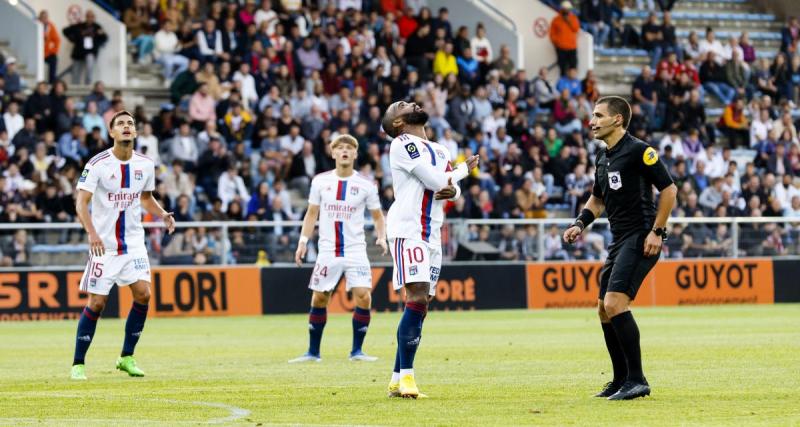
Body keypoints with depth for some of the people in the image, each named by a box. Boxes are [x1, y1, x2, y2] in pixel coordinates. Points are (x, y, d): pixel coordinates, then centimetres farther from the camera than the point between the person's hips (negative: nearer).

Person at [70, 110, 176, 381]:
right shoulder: (97, 164, -11)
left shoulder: (145, 165, 4)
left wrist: (163, 215, 0)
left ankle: (127, 358, 3)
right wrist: (92, 233, -30)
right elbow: (81, 203, -15)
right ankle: (78, 364, 9)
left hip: (134, 243, 4)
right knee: (97, 303, -4)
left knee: (143, 294, -11)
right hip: (104, 244, -4)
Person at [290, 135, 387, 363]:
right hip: (328, 250, 1)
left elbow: (377, 216, 7)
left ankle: (357, 351, -2)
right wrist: (303, 241, 3)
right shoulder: (320, 181, 4)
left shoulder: (366, 185, 1)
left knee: (363, 296, -14)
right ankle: (313, 352, 15)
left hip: (355, 250, -1)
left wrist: (381, 237, -11)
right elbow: (312, 213, 11)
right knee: (319, 299, 3)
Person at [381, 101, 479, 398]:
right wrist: (463, 170, 7)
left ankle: (397, 380, 9)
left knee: (420, 305, 5)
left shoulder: (439, 151, 22)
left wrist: (451, 190, -7)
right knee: (417, 298, -19)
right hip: (407, 230, -8)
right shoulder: (402, 144, -5)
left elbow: (451, 188, 18)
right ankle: (406, 377, -19)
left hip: (431, 236, 8)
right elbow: (436, 181, -12)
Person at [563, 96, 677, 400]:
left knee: (615, 304, -20)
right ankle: (621, 380, 21)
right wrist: (580, 223, 12)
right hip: (619, 240, 10)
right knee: (604, 310, 11)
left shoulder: (638, 151, -10)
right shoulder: (603, 158, 16)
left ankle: (637, 381, -15)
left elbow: (669, 189, -12)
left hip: (641, 238, -10)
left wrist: (657, 231, -16)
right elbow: (598, 198, 29)